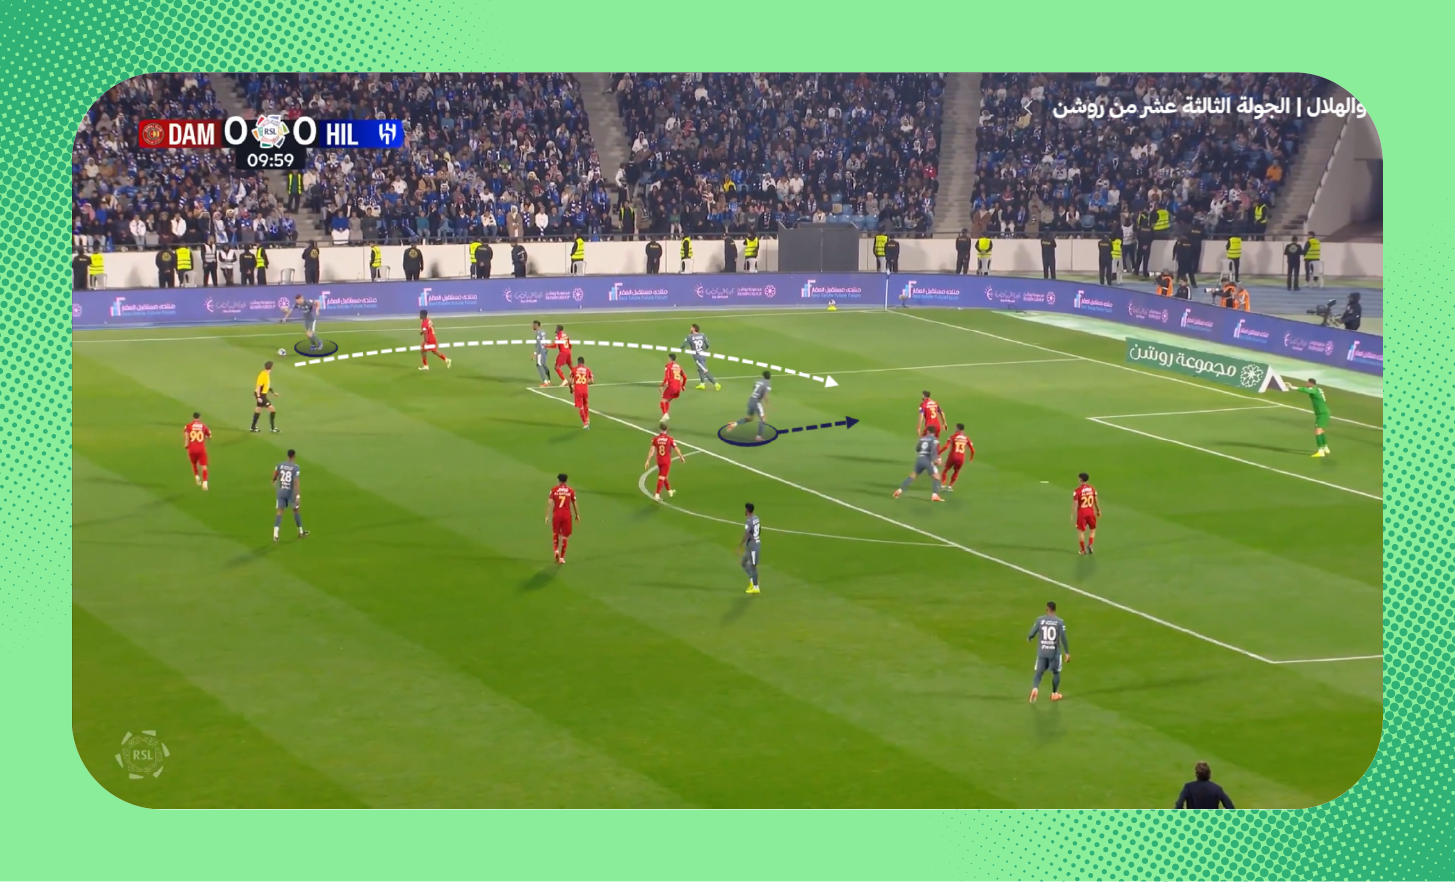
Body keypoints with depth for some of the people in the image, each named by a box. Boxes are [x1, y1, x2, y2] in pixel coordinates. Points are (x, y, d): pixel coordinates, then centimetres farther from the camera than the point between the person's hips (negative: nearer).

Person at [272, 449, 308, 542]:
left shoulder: (280, 465, 0)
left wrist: (274, 480, 42)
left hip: (281, 491, 3)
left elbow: (275, 475, 16)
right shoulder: (295, 467, -13)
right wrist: (298, 496, -21)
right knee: (296, 510, 17)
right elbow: (296, 482, -20)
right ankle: (301, 532, 31)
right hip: (290, 492, -3)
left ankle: (275, 534, -15)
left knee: (279, 512, 1)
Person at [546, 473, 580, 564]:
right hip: (567, 514, 0)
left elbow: (549, 503, -6)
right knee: (564, 536, 7)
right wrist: (577, 515, 17)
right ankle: (562, 557, 6)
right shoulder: (570, 490, 3)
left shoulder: (554, 489, 1)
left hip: (556, 514, 0)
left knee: (555, 533, 20)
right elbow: (574, 503, 6)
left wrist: (547, 516, -6)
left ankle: (556, 550, -2)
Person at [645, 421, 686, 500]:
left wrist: (648, 461, -6)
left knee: (664, 476, 22)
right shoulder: (670, 439, -13)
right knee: (662, 478, -3)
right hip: (667, 461, -4)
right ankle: (657, 495, -10)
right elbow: (676, 449, -5)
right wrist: (682, 457, 11)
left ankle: (670, 491, 39)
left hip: (659, 460, 4)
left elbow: (652, 450, -10)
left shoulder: (655, 438, -7)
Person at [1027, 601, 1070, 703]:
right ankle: (1054, 694, 24)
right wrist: (1067, 653, -2)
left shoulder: (1040, 620, -4)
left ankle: (1035, 689, -19)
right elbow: (1063, 638, -10)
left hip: (1042, 652, 1)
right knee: (1056, 672, 19)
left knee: (1039, 672, 7)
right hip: (1055, 652, -1)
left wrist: (1028, 638, 24)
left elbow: (1032, 634, -1)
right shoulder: (1059, 622, -7)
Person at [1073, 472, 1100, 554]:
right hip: (1091, 512, 3)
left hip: (1081, 512, -3)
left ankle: (1083, 550, 12)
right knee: (1092, 529, 21)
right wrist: (1098, 511, 21)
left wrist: (1072, 515, -7)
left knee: (1081, 531, 9)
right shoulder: (1092, 489, -1)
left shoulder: (1077, 491, -14)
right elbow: (1096, 501, 8)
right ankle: (1090, 545, 3)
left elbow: (1075, 503, -13)